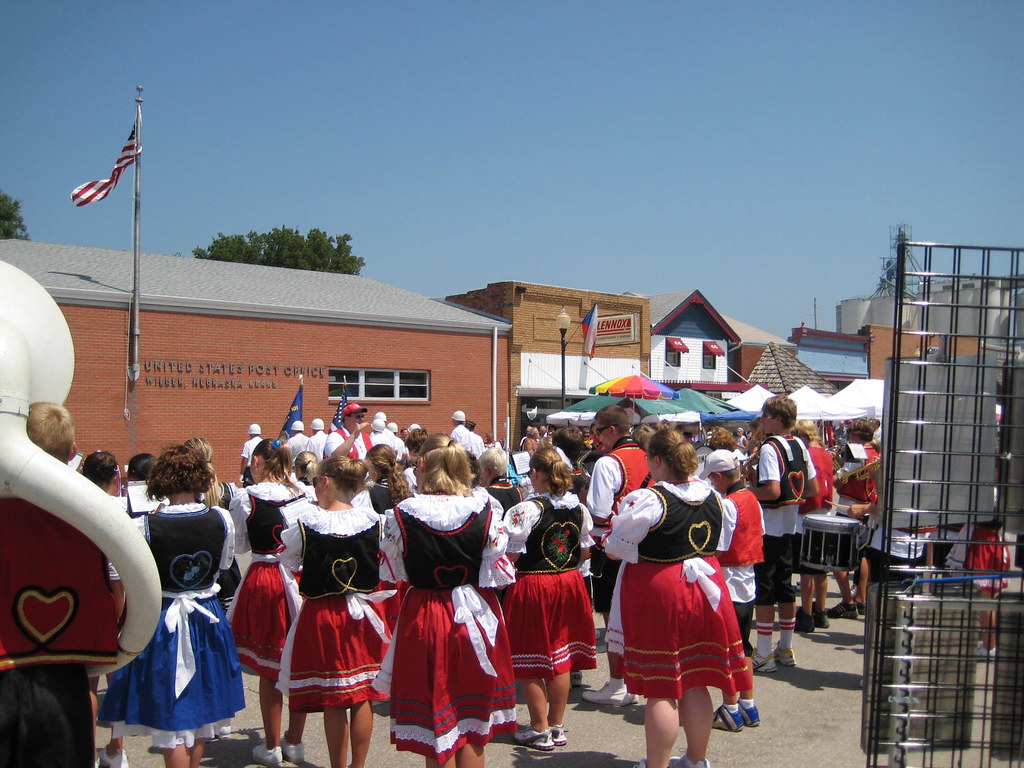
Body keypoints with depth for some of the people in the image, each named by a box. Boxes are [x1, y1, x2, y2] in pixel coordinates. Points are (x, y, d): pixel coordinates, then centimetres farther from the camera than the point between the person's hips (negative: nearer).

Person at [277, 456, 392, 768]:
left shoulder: (307, 524, -15)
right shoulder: (374, 520, -7)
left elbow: (289, 560, 2)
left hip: (322, 615, -3)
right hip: (363, 613, 3)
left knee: (332, 700, 9)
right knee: (362, 696, 12)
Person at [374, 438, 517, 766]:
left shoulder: (402, 514, -14)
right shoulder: (484, 509, -11)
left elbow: (391, 573, -3)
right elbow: (498, 574, -7)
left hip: (423, 619, -1)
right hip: (475, 618, 2)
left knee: (435, 722, 13)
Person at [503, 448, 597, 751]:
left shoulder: (526, 510, -18)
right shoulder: (579, 508, 0)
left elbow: (511, 555, -17)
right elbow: (585, 551, 8)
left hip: (532, 587, -6)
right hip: (569, 583, 6)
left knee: (531, 662, 7)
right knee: (560, 657, 15)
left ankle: (540, 730, 16)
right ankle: (557, 726, 25)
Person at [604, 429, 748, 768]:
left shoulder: (648, 500, -19)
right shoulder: (712, 495, 3)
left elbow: (615, 547, -12)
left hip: (657, 593, -7)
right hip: (704, 590, 7)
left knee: (660, 690, 2)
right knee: (696, 684, 18)